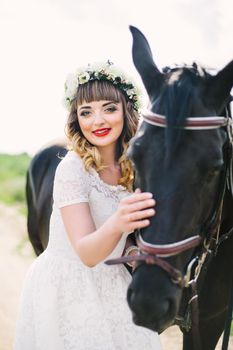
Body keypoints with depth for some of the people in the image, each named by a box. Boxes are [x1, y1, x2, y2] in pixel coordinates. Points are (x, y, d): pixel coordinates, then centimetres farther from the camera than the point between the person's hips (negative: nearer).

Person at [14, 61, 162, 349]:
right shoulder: (72, 169, -19)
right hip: (66, 290, -6)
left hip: (113, 282, 6)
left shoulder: (132, 166, -2)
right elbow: (87, 254, -26)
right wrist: (116, 224, -44)